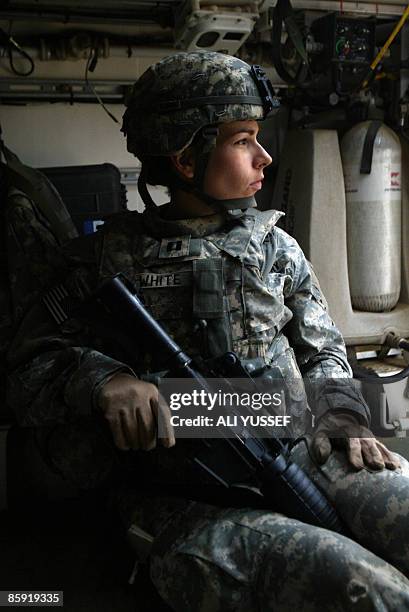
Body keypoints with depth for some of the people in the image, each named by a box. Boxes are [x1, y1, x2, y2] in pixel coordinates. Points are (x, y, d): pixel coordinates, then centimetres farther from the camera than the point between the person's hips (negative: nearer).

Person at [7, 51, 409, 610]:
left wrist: (341, 415, 1)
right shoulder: (110, 260, 5)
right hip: (191, 501, -4)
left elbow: (323, 350, 22)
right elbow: (27, 369, 4)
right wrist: (103, 379, -18)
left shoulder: (273, 245, 16)